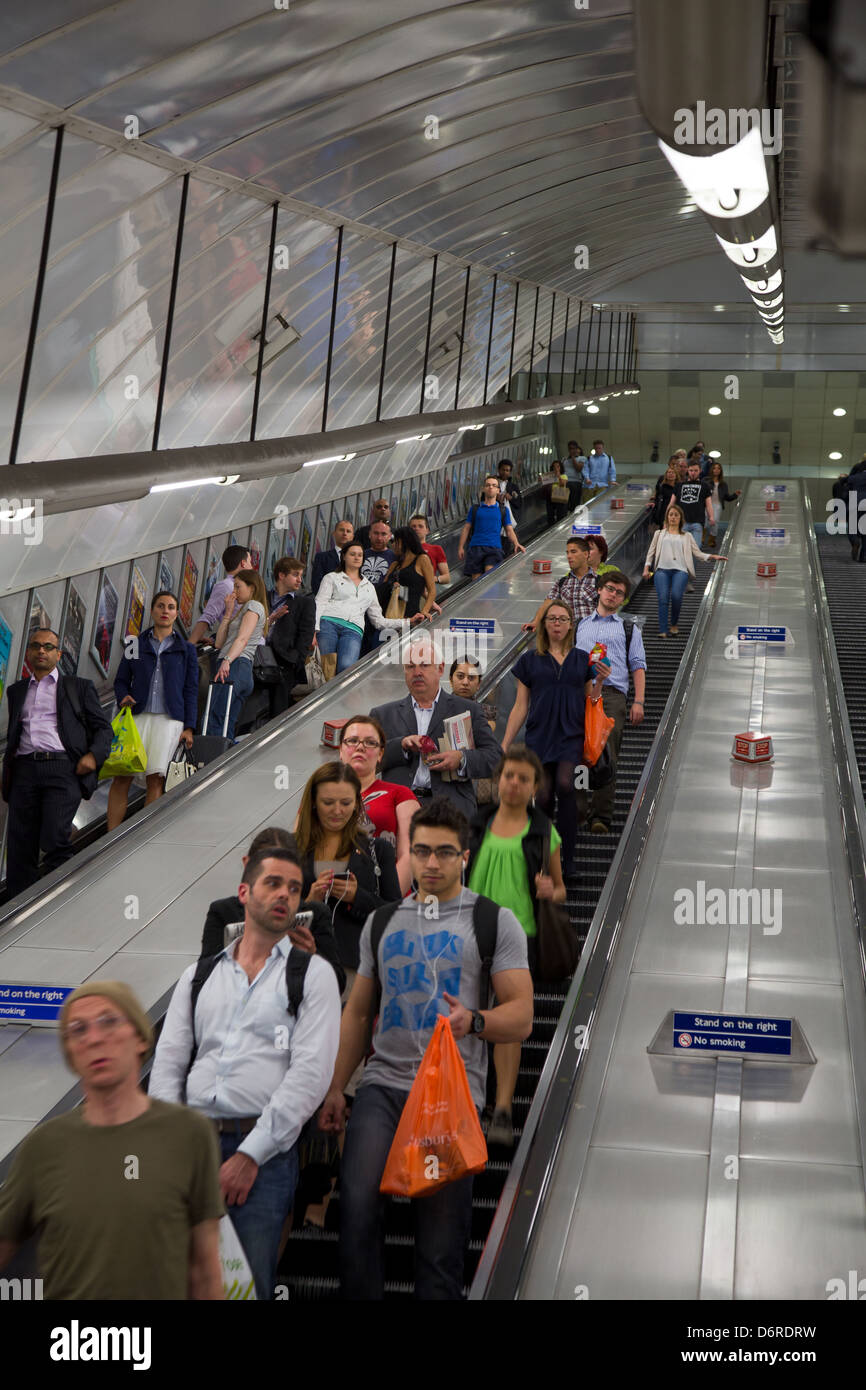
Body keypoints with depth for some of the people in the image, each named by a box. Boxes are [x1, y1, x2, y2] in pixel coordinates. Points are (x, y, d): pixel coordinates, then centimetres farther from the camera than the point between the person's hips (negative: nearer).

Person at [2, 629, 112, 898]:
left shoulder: (79, 687, 15)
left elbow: (103, 728, 13)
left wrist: (94, 755, -6)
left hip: (63, 768, -3)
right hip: (25, 770, 3)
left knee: (54, 841, -17)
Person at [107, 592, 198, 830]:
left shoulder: (186, 649, 13)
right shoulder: (136, 645, 15)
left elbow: (191, 690, 11)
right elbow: (121, 680, 18)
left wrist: (189, 727, 3)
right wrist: (123, 698, -5)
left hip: (169, 719, -1)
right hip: (138, 715, 1)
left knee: (155, 778, -10)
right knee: (122, 776, -9)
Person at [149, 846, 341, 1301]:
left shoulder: (314, 974, 6)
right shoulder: (198, 975, 18)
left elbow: (310, 1074, -5)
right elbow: (168, 1064, 12)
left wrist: (250, 1156, -11)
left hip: (264, 1150, -3)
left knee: (247, 1288, -8)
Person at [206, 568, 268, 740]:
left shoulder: (254, 606, 5)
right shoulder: (242, 610, 33)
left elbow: (242, 639, -14)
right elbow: (219, 643, 22)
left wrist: (227, 660, -28)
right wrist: (228, 614, 18)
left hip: (236, 666, -9)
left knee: (214, 723, -21)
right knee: (227, 730, -1)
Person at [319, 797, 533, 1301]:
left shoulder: (494, 922, 5)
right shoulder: (382, 922, 15)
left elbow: (521, 1016, -1)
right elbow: (358, 1013, 19)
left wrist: (474, 1021, -22)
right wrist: (335, 1089, 12)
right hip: (383, 1084, 2)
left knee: (441, 1236, -1)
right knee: (357, 1205, -17)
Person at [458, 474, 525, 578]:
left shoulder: (503, 510, 15)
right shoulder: (475, 508, 15)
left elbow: (509, 530, 11)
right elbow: (466, 528, 14)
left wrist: (516, 544, -7)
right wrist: (461, 547, 5)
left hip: (494, 547, -1)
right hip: (476, 547, 2)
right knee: (476, 580, -3)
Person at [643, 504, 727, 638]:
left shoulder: (687, 536, 25)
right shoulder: (659, 534, 25)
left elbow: (698, 553, 18)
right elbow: (651, 552, 21)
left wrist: (713, 557, 4)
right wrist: (646, 568, 6)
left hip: (680, 570, -1)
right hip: (662, 569, 1)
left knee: (676, 596, -26)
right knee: (663, 599, -22)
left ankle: (674, 624, -2)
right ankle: (662, 631, -22)